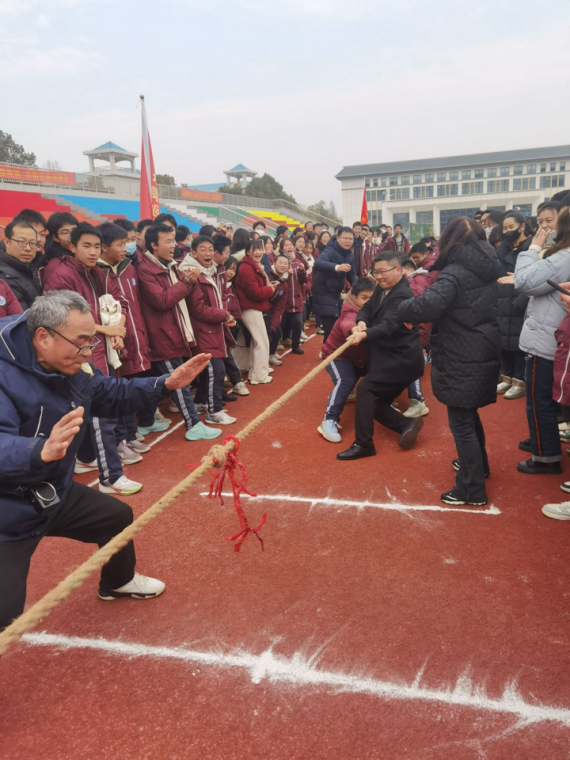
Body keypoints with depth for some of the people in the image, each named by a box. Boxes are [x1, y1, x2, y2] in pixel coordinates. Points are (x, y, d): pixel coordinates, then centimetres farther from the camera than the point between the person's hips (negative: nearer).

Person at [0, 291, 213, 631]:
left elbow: (113, 395, 11)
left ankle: (117, 583, 49)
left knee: (118, 517, 20)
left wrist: (166, 384, -1)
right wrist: (42, 451, -64)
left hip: (54, 495, 9)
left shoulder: (76, 368, -4)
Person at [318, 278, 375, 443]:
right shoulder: (351, 314, -34)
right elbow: (347, 324, -59)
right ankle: (329, 422, -33)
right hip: (337, 354, -8)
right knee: (345, 382, -32)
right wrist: (354, 331, -84)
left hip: (359, 356, 8)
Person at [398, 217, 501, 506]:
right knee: (470, 415, 26)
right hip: (485, 354, 9)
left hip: (462, 361, -8)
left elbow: (426, 305, -33)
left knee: (461, 424, 1)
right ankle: (478, 464, 45)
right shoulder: (489, 269, 8)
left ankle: (472, 490, 11)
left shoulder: (455, 273, -17)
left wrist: (403, 309, -13)